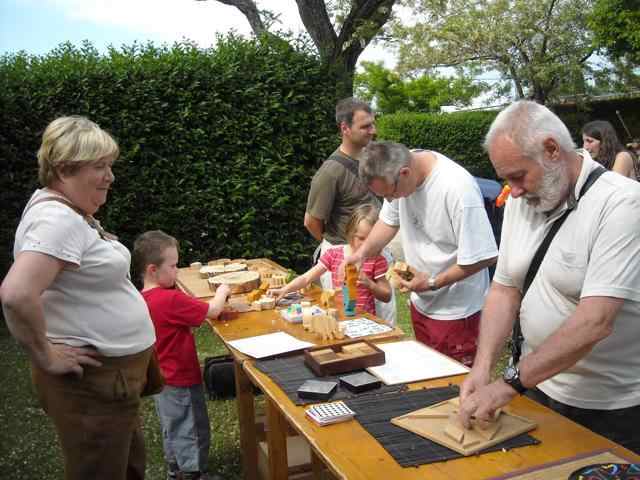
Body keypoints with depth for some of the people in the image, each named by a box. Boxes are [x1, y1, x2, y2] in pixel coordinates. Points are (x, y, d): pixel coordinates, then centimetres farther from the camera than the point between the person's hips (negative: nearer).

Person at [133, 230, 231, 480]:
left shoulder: (145, 299, -1)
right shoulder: (171, 299, -28)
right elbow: (212, 311, -22)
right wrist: (221, 292, -3)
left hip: (163, 378, 9)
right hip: (181, 380, -9)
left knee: (173, 430, 24)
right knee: (193, 432, 9)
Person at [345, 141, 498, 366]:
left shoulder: (458, 189, -29)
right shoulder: (394, 175, -7)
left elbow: (484, 257, -24)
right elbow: (389, 220, 9)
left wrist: (432, 283, -18)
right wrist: (361, 253, -6)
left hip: (455, 311, -7)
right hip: (421, 303, 7)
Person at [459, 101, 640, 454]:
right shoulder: (521, 201, 1)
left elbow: (595, 322, -28)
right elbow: (505, 290, 2)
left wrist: (509, 383, -27)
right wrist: (483, 367, -11)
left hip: (611, 411, -6)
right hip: (537, 388, 6)